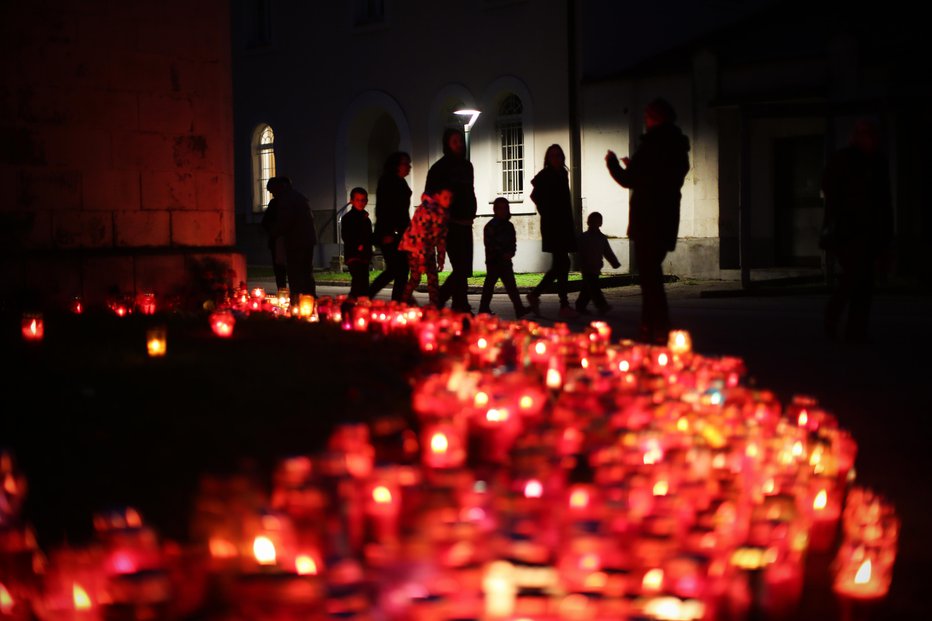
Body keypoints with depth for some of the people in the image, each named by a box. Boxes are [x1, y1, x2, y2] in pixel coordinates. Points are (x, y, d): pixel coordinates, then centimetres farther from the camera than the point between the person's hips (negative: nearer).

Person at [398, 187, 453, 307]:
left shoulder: (444, 214, 2)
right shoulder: (426, 210, -24)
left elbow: (442, 237, 10)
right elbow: (420, 235, -26)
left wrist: (441, 259, 9)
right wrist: (422, 260, -26)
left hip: (428, 248, 8)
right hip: (414, 245, -8)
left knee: (433, 277, 1)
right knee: (415, 277, -11)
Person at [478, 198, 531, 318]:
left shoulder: (509, 226, 13)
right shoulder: (490, 226, -9)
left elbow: (513, 242, 16)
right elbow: (489, 245, -14)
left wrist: (511, 252, -6)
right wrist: (503, 254, -17)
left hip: (506, 260, 7)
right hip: (493, 260, -7)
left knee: (511, 285, 4)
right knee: (490, 284, -1)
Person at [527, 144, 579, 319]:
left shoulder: (563, 174, 15)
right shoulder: (545, 175, -6)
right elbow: (535, 195, -11)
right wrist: (546, 212, -4)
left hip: (564, 225, 8)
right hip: (552, 225, -8)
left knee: (560, 265, 9)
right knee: (562, 264, -11)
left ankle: (534, 295, 20)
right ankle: (564, 305, -10)